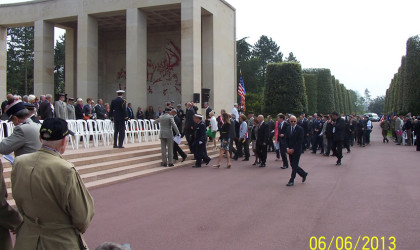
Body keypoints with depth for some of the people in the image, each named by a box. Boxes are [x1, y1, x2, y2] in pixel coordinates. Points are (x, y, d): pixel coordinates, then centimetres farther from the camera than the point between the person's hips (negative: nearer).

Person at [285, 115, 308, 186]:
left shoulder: (300, 129, -10)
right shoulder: (288, 128, 8)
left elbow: (300, 141, -14)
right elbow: (287, 139, 9)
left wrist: (293, 149, -16)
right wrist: (287, 148, -5)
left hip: (296, 150, -6)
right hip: (290, 150, 6)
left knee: (294, 165, -4)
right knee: (293, 165, 11)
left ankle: (291, 181, 3)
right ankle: (304, 174, 31)